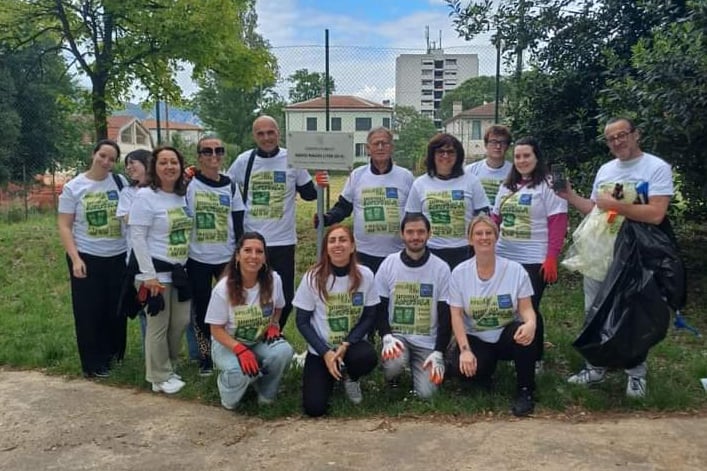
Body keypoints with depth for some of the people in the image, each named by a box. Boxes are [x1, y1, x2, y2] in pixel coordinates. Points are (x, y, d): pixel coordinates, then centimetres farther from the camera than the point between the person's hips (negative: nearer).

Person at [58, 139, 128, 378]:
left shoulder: (120, 182, 1)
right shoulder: (74, 187, -5)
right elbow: (64, 226, -5)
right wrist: (75, 259, -14)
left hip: (118, 257, 3)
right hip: (87, 258, -2)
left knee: (116, 310, 13)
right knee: (89, 312, 5)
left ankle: (114, 355, 31)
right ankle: (94, 364, 19)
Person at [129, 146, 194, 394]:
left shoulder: (184, 195, 8)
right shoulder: (145, 196, -11)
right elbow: (137, 237, -14)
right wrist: (148, 275, -18)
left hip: (180, 271, 7)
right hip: (157, 271, -6)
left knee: (180, 322, 12)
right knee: (158, 325, 2)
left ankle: (169, 368, 31)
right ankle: (160, 378, 18)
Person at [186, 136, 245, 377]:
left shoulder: (230, 186, 4)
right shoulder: (188, 184, -3)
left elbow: (238, 225, 6)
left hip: (227, 258, 1)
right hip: (198, 259, -1)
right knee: (201, 309, 9)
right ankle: (205, 357, 23)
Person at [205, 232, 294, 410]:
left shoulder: (274, 280, -14)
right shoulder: (223, 288, -20)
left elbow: (278, 308, 8)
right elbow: (217, 330, -14)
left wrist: (273, 325, -12)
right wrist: (240, 350, -30)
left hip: (260, 341, 3)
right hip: (228, 344, -3)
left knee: (284, 351, -29)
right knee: (240, 372, -34)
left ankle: (266, 394, 0)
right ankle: (229, 382, 5)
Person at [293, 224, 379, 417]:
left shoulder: (365, 275, -9)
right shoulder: (313, 277, -12)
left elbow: (369, 317, -3)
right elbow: (302, 322, -6)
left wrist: (346, 344, -17)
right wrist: (326, 352, -16)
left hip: (351, 345, 1)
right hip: (319, 350, -1)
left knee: (368, 357, -34)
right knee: (314, 408, -16)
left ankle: (349, 377, 3)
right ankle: (329, 377, 19)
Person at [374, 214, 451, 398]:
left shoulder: (441, 268, -5)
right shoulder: (388, 264, -3)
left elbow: (445, 316, -3)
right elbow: (379, 308, 1)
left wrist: (439, 353, -11)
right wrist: (387, 337, -16)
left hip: (428, 341, 0)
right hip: (396, 335, 0)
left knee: (426, 393, -15)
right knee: (395, 362, -32)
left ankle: (417, 368, 19)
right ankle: (391, 376, 5)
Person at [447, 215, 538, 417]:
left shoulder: (515, 270, -8)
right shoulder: (459, 273, -7)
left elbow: (526, 308, -9)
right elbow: (456, 316, -8)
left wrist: (530, 323, -34)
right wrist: (465, 349, -20)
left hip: (507, 336, 0)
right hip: (476, 339, 0)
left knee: (524, 332, -35)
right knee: (462, 368, -31)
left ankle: (525, 390, -11)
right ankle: (485, 369, 10)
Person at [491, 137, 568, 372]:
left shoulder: (548, 185, -6)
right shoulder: (507, 186, 14)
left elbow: (558, 224, -11)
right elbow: (495, 218, 15)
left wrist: (552, 257, -18)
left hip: (534, 260, -6)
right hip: (503, 257, 6)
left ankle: (536, 359, 16)